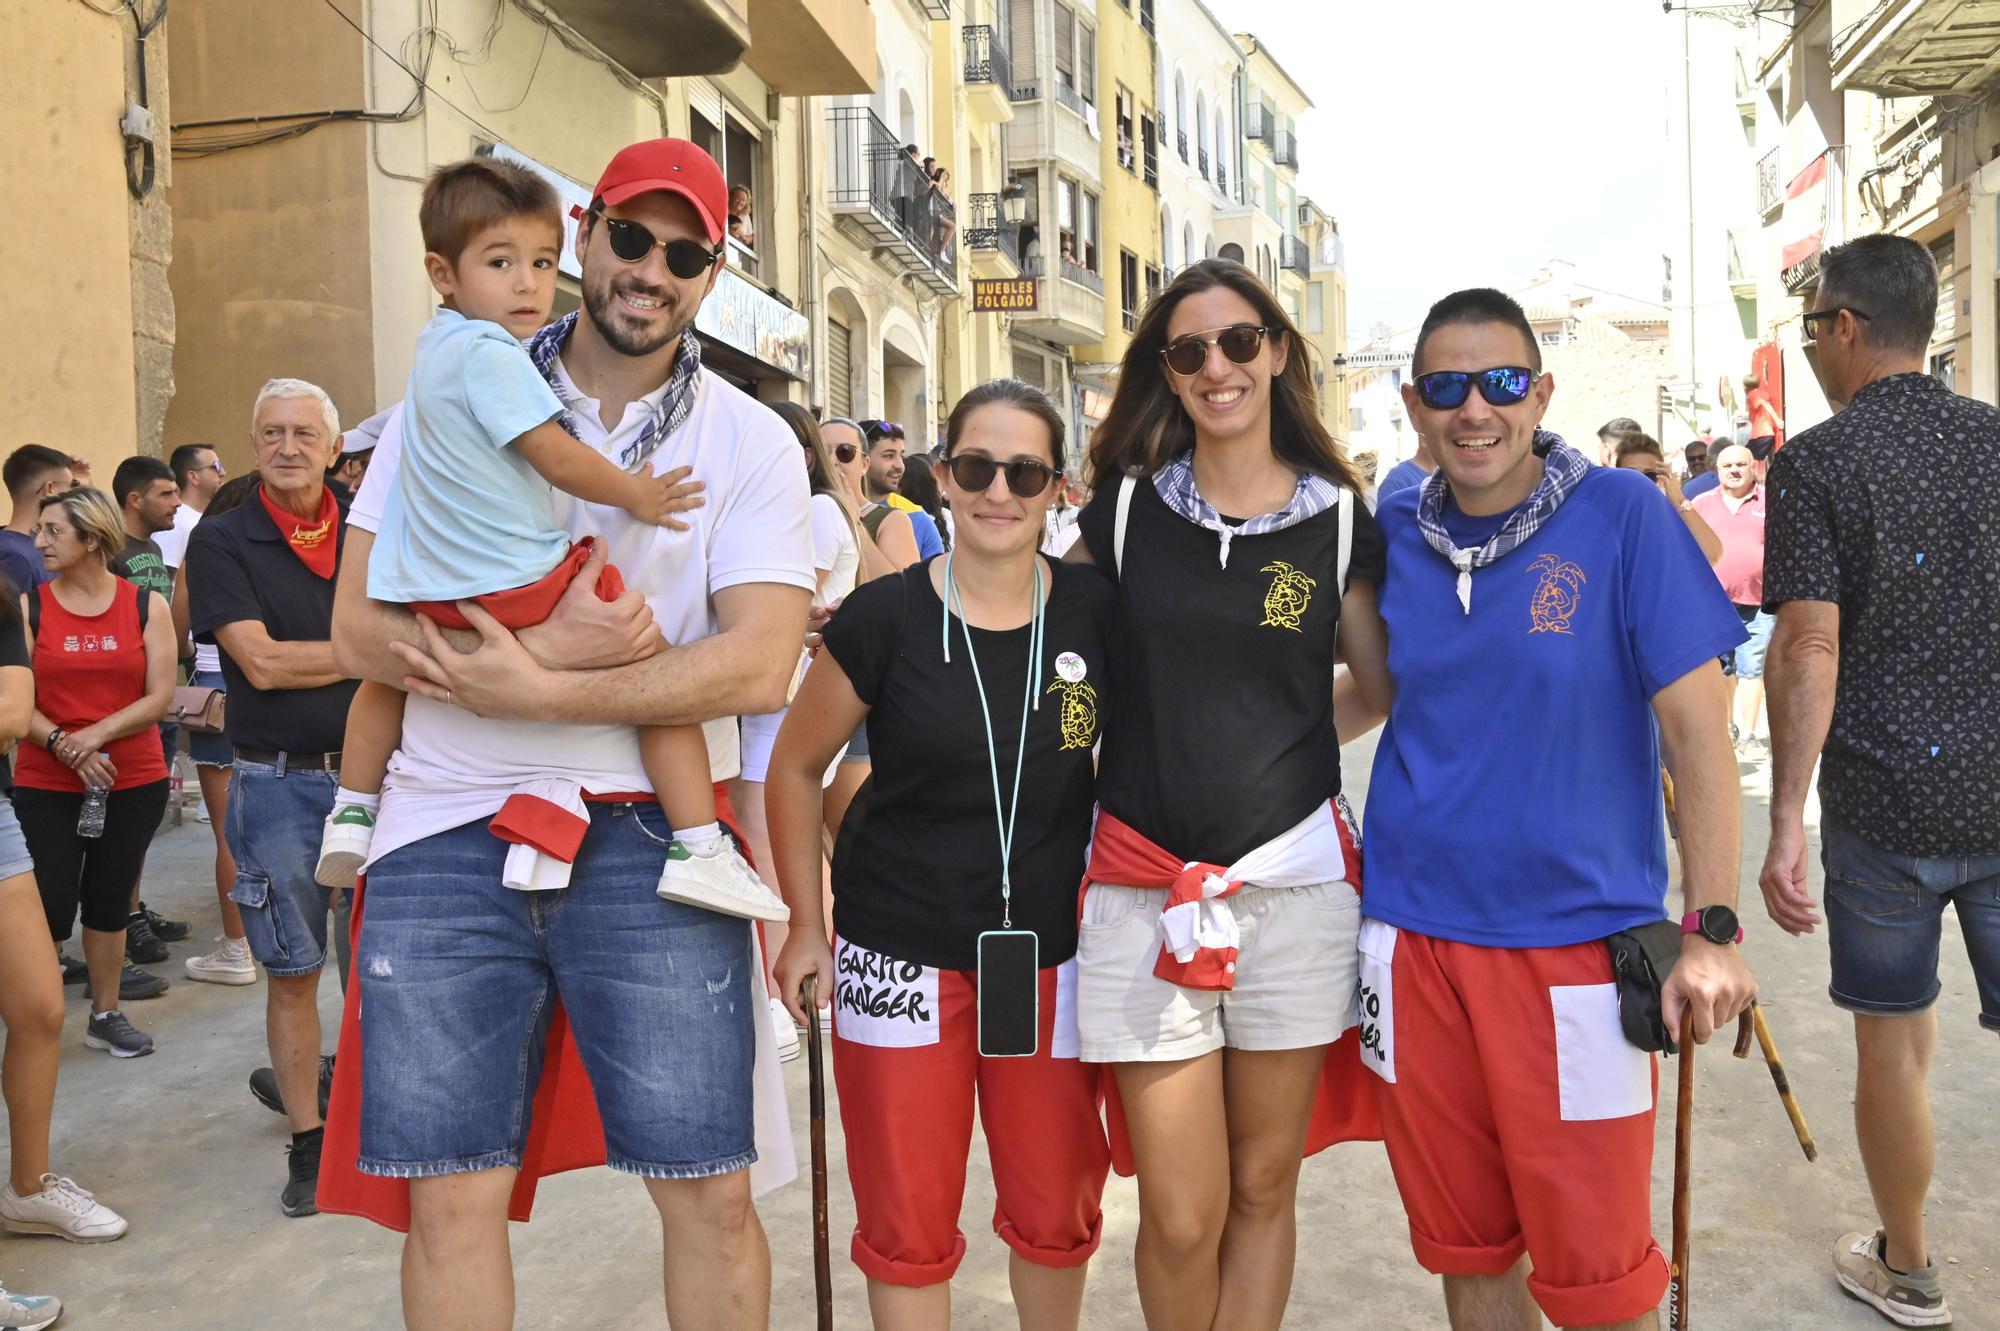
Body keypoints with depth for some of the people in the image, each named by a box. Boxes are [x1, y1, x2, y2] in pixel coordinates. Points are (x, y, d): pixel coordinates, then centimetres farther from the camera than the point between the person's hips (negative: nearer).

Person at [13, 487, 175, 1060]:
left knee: (109, 903, 11)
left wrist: (95, 735, -15)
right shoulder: (28, 606, -1)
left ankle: (106, 1015, 24)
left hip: (135, 783, 1)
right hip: (46, 786, -1)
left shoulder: (146, 605, 0)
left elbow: (160, 697, -4)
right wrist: (63, 745, -18)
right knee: (50, 908, -3)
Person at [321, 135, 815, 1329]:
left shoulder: (753, 445, 4)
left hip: (650, 839, -1)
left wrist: (538, 692, -14)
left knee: (710, 1190, 2)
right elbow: (360, 631, 2)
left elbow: (761, 666, -9)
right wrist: (552, 642, -13)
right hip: (448, 832, 2)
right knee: (449, 1197, 6)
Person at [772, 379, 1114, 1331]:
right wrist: (805, 928, 2)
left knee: (1057, 1216, 15)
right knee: (908, 1227, 10)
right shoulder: (885, 617, -8)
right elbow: (796, 768, 3)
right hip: (900, 951, -1)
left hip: (1052, 952, 2)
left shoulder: (1096, 610, -3)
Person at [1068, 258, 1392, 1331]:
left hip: (1295, 879, 1)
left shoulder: (1338, 520, 3)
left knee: (1262, 1189, 14)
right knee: (1181, 1217, 3)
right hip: (1144, 885, 0)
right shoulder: (1124, 508, 4)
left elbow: (1395, 688, 10)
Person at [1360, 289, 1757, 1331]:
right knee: (1464, 1246, 16)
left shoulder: (1620, 517, -7)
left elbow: (1694, 725, -8)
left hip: (1574, 936, -3)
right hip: (1412, 933, 4)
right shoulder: (1395, 532, 3)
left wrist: (1710, 928, -12)